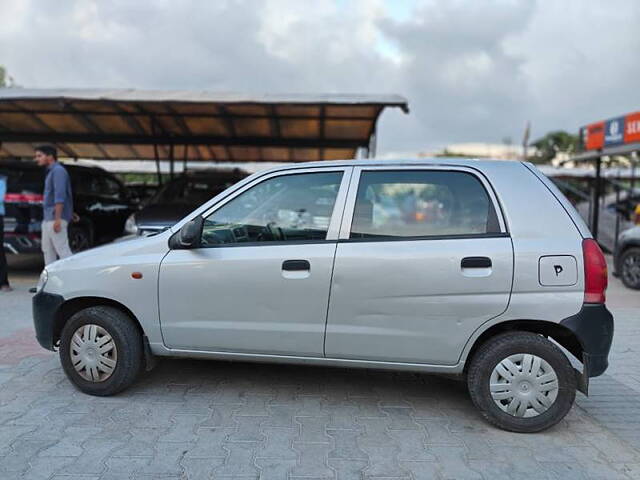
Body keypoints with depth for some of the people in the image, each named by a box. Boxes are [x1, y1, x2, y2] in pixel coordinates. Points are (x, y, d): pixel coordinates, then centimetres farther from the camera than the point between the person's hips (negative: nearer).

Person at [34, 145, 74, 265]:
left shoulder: (58, 171, -10)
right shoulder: (50, 171, 20)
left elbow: (59, 196, -20)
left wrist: (57, 219, -25)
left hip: (55, 219, -10)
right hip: (47, 219, 10)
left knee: (62, 250, -11)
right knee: (47, 250, 13)